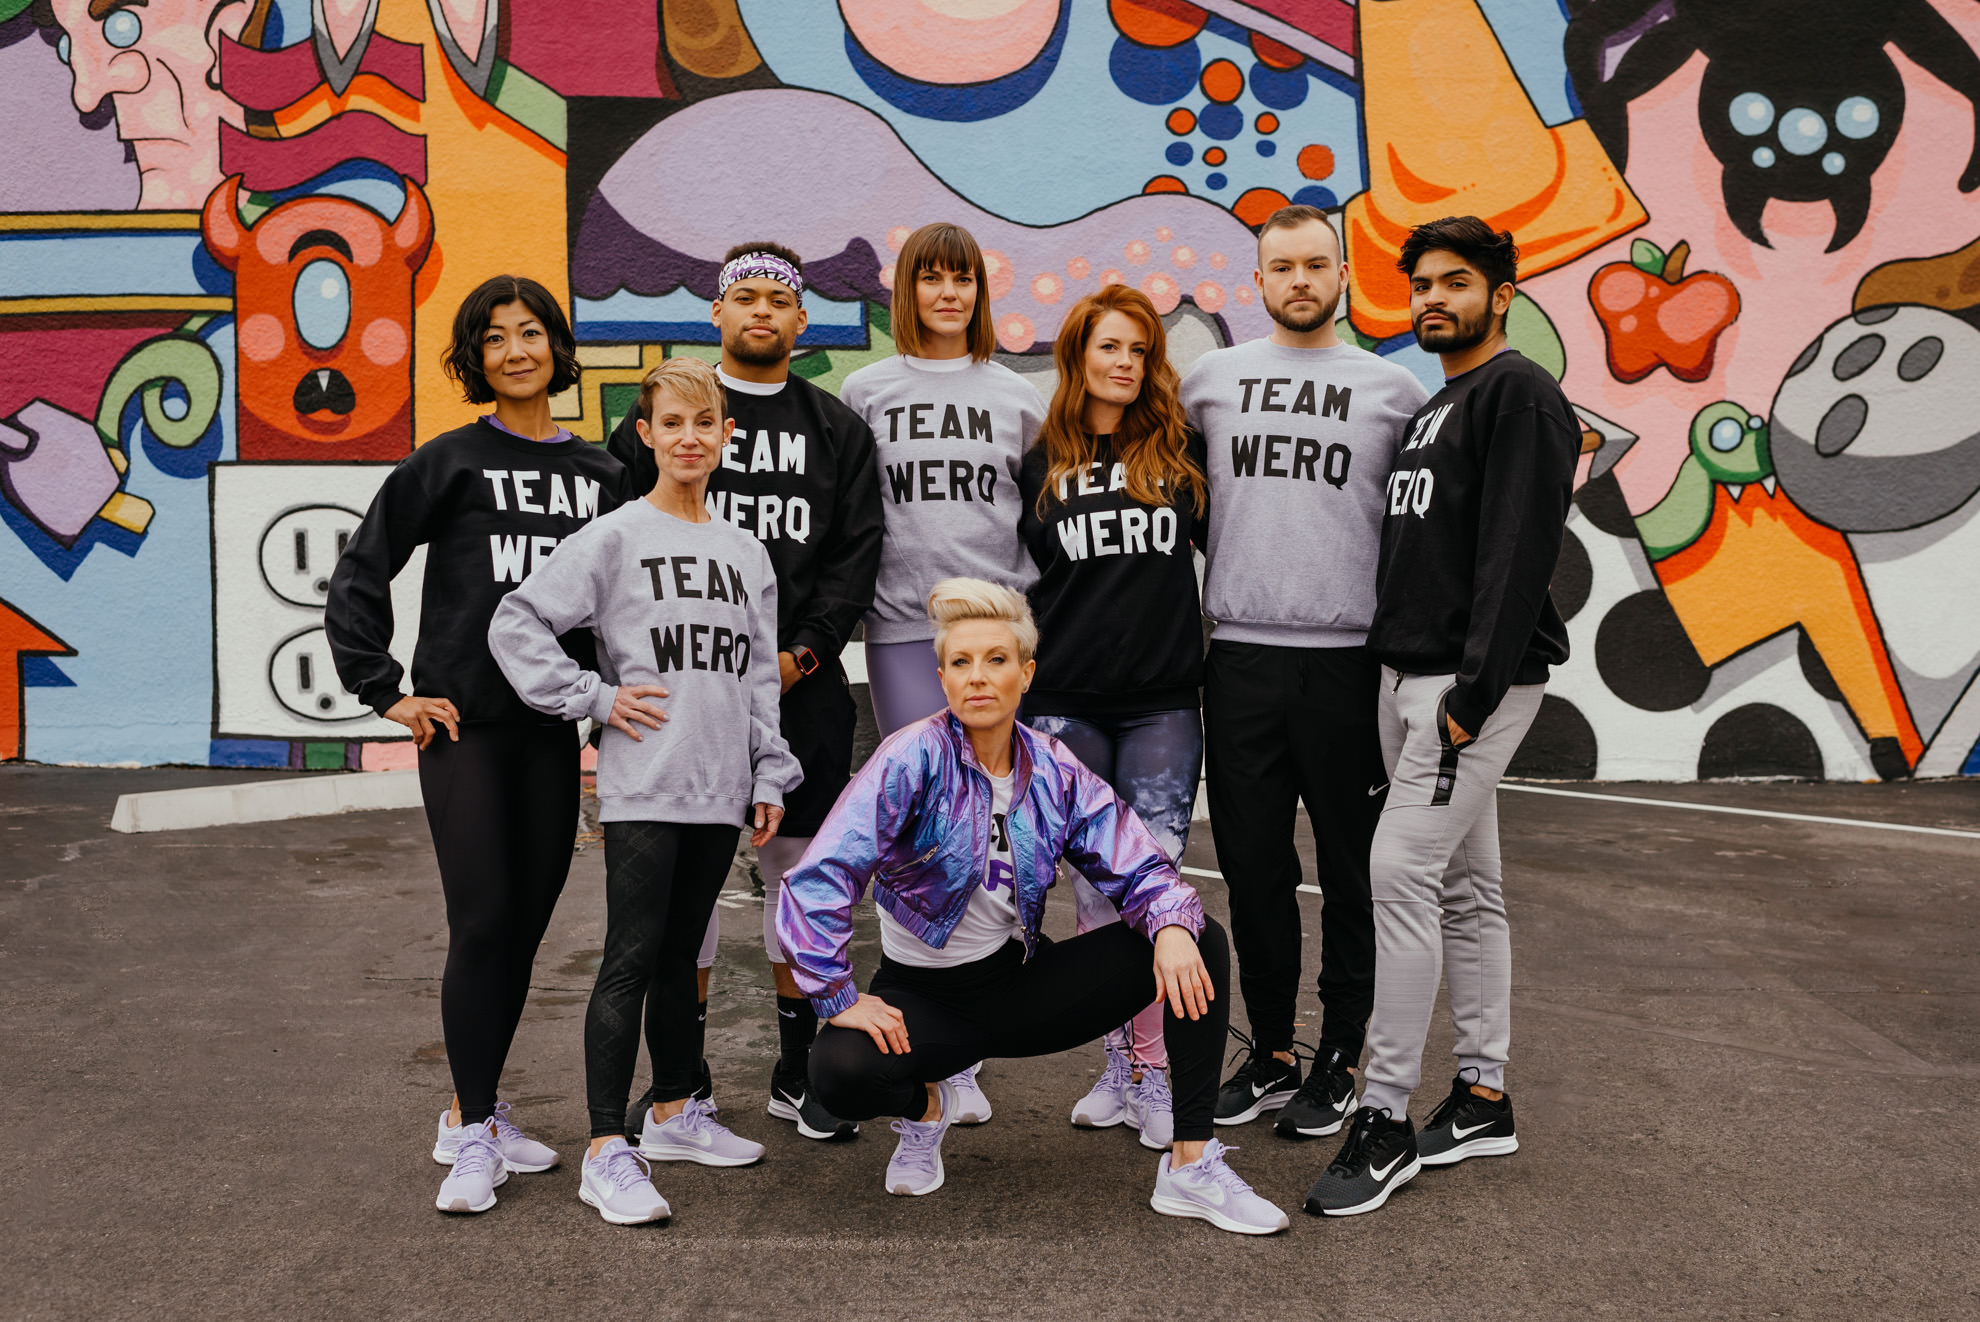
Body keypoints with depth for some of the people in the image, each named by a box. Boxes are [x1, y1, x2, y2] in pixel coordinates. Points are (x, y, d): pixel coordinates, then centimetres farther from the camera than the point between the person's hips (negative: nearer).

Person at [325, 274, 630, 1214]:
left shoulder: (600, 473, 11)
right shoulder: (450, 462, -1)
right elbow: (358, 574, -1)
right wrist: (385, 691, -6)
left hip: (552, 728, 4)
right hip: (464, 722, -4)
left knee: (527, 925, 8)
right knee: (483, 922, -7)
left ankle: (473, 1114, 23)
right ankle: (473, 1136, 4)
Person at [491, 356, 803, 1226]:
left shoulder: (745, 553, 14)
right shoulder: (614, 538, -2)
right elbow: (516, 624, -5)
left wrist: (769, 776, 11)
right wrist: (593, 697, -9)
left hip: (719, 790, 5)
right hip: (642, 787, -5)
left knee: (681, 954, 16)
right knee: (632, 959, -6)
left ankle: (675, 1113, 29)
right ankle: (606, 1152, -2)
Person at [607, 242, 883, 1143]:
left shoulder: (838, 429, 11)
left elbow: (856, 553, 4)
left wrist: (803, 651, -7)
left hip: (805, 683, 1)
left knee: (802, 866, 5)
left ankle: (799, 1070, 18)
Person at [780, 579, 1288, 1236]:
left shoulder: (1055, 771, -3)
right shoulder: (915, 758, -18)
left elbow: (1140, 869, -3)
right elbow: (818, 880, -24)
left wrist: (1172, 927, -26)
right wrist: (839, 1001, -26)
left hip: (1024, 984, 4)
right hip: (925, 997, -3)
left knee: (1202, 943, -14)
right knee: (839, 1070, -35)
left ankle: (1190, 1167, -10)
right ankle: (924, 1107, 4)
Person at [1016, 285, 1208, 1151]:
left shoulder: (1183, 451, 6)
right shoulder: (1040, 466, 7)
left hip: (1163, 699, -1)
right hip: (1068, 702, 1)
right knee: (1095, 886, 6)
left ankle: (1157, 1073, 7)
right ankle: (1117, 1065, 18)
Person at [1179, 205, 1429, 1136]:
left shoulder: (1393, 390, 5)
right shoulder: (1211, 379, 10)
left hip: (1348, 659, -2)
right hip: (1239, 654, 2)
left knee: (1352, 868, 5)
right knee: (1251, 863, 8)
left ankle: (1341, 1060, 18)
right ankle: (1270, 1052, 22)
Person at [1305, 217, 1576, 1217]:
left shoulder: (1521, 395, -8)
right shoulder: (1430, 408, 20)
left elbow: (1519, 554, -18)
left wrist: (1472, 695, -23)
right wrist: (1406, 671, 14)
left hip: (1476, 681, -9)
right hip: (1407, 674, 9)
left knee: (1400, 871, -14)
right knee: (1465, 884, 12)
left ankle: (1386, 1118, -7)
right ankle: (1483, 1098, 21)